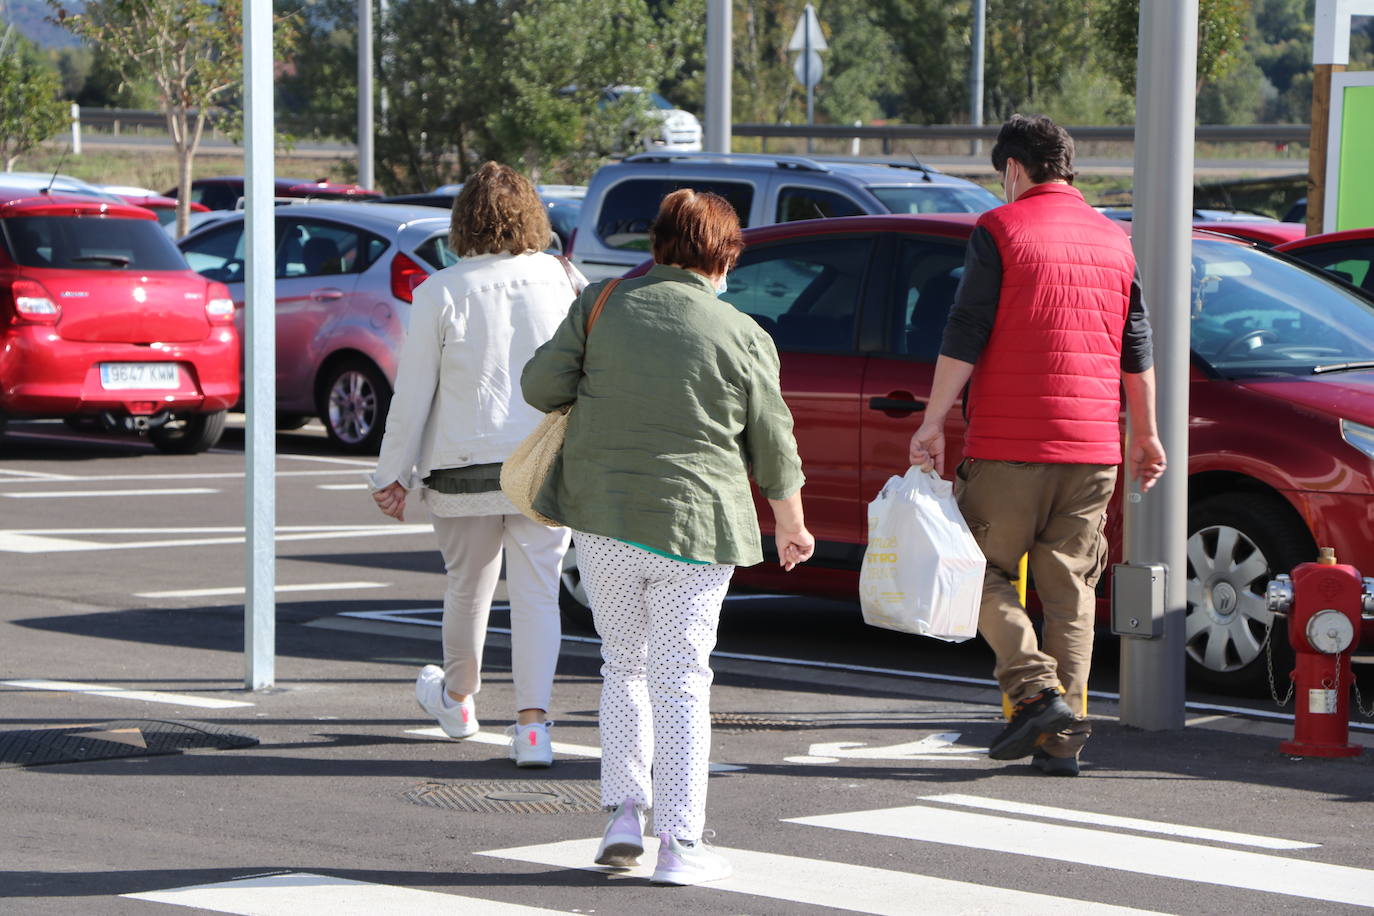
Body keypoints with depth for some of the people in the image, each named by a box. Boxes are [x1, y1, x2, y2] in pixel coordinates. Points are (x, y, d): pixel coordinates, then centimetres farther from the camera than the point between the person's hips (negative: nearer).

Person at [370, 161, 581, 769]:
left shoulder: (439, 293, -6)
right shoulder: (562, 281, -1)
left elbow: (413, 392, -5)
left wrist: (392, 473, 2)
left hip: (463, 468, -1)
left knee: (468, 587, 17)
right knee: (536, 593, 1)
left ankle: (457, 699, 38)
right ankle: (532, 722, -11)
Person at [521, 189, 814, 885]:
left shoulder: (601, 307, -1)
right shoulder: (743, 338, -4)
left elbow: (540, 385, -3)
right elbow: (773, 447, 3)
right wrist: (791, 525, 19)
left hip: (602, 518, 2)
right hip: (697, 525, -2)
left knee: (624, 664, 18)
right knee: (680, 678, 2)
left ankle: (623, 815, 10)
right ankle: (679, 844, 0)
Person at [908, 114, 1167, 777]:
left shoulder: (1000, 230, -4)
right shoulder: (1113, 239, 12)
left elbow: (965, 334, -10)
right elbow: (1136, 350, 15)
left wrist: (933, 422, -8)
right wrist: (1146, 434, 23)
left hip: (1010, 442, -5)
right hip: (1094, 446, 5)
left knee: (983, 570, 7)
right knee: (1071, 587, 8)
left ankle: (1036, 691, -10)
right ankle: (1063, 735, 5)